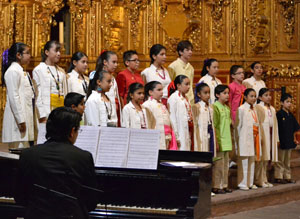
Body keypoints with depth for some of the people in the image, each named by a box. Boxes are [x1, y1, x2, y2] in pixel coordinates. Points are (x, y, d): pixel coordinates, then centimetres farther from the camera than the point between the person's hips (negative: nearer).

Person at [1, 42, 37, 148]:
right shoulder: (12, 72, -10)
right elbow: (14, 97, -16)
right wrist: (21, 120, -20)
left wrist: (32, 120, 18)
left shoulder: (22, 72, 17)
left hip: (27, 118, 9)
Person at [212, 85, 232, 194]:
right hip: (219, 141, -8)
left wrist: (229, 140, 18)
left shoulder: (227, 108, 14)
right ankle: (216, 186, 2)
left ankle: (224, 185, 19)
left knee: (225, 164, 12)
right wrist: (216, 142, -17)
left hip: (227, 142, 8)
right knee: (218, 164, -4)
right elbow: (213, 126, -15)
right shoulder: (215, 107, -12)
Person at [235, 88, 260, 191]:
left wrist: (257, 137, 12)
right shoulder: (241, 109, -7)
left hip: (254, 138, 7)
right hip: (245, 139, -7)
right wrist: (238, 139, -7)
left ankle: (250, 183, 16)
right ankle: (242, 183, 0)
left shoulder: (254, 110, 14)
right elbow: (238, 125, -6)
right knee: (244, 161, -4)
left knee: (252, 161, 10)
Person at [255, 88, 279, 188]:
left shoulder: (272, 109, 18)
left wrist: (276, 138, 14)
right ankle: (259, 180, 0)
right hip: (262, 136, -7)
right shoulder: (258, 107, -5)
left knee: (266, 159, 9)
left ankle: (264, 180, 13)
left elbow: (275, 124, 18)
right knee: (261, 158, -6)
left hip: (270, 136, 7)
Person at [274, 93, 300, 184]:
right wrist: (277, 140, -17)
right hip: (281, 141, -7)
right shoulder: (279, 114, -11)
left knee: (287, 160, 14)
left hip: (289, 141, 7)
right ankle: (278, 177, 9)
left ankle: (287, 176, 21)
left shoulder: (290, 115, 9)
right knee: (280, 160, 2)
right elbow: (276, 129, -14)